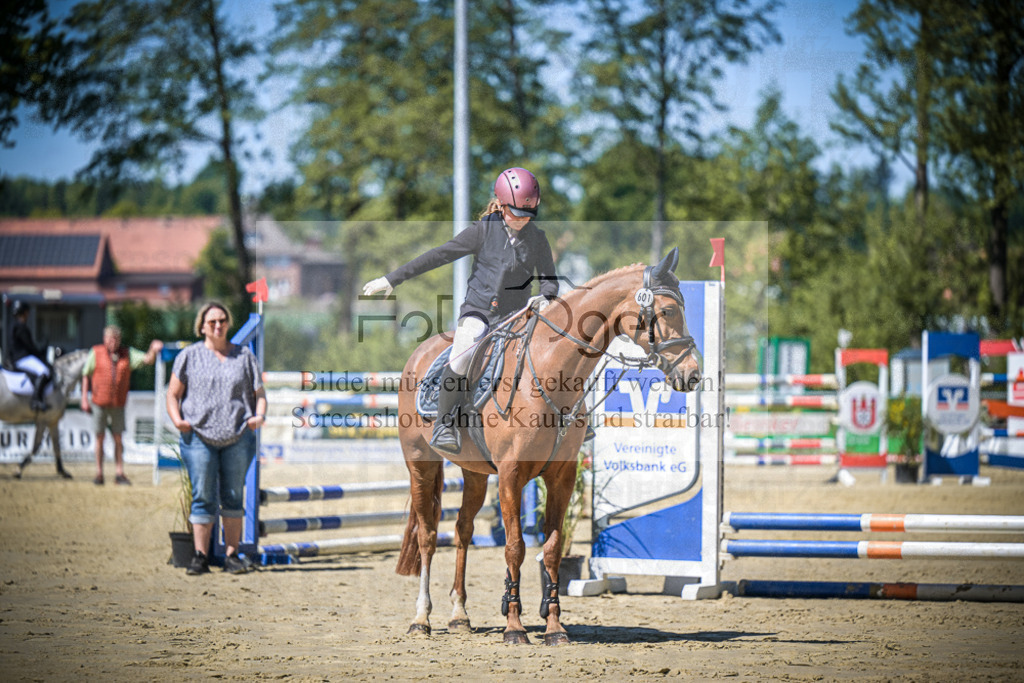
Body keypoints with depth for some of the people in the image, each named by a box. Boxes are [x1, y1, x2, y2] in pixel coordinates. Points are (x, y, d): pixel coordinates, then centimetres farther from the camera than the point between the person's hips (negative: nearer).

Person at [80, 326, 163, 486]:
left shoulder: (127, 354, 5)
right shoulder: (96, 353, 0)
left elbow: (147, 360, 0)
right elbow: (86, 376, 4)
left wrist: (153, 351, -23)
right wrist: (84, 399, -1)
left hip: (118, 404, 1)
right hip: (100, 403, -1)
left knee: (118, 438, 1)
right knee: (100, 437, 2)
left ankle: (119, 473, 5)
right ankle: (99, 474, 8)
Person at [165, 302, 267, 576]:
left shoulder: (244, 356, 14)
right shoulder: (189, 356, 8)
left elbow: (259, 393, 13)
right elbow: (173, 394, 8)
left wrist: (260, 415, -7)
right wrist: (177, 419, -10)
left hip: (238, 438, 2)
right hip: (199, 436, -2)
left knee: (233, 497, 4)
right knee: (203, 498, -4)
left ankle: (232, 556, 10)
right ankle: (200, 556, 0)